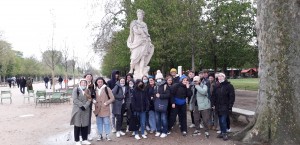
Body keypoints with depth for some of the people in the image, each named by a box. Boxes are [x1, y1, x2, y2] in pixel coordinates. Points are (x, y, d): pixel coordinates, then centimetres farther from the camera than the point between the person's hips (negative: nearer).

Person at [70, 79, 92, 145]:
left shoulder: (88, 91, 13)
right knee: (77, 125, 1)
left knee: (85, 125, 6)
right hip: (77, 110, -4)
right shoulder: (76, 89, 1)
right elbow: (75, 99, -10)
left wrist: (85, 106, -14)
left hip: (86, 110, 4)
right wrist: (81, 105, -16)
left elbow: (89, 100, 2)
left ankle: (84, 139, 17)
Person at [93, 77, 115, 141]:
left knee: (106, 122, 2)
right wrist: (93, 100, -1)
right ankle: (100, 135, 22)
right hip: (98, 109, 4)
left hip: (105, 109, -4)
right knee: (99, 122, 11)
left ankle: (107, 135, 13)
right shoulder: (95, 89, 7)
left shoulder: (107, 89, -6)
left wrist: (106, 103, -14)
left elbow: (112, 98, -5)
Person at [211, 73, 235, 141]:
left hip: (225, 107, -5)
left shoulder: (229, 86, -7)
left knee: (223, 120, -9)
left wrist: (230, 106, -14)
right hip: (218, 107, 5)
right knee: (220, 121, 11)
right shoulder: (217, 86, 9)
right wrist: (213, 104, 4)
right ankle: (222, 132, 23)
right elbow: (213, 96, 12)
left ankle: (225, 133, 6)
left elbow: (232, 97, -9)